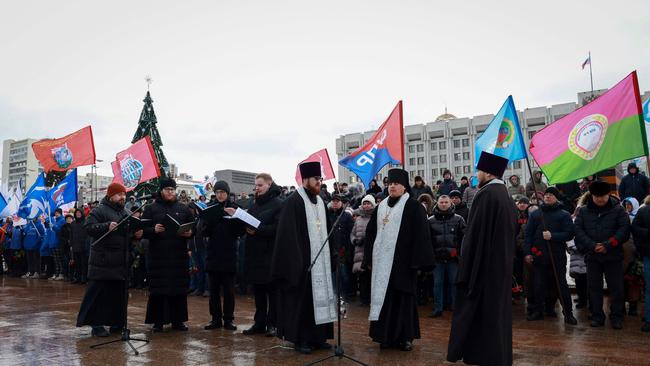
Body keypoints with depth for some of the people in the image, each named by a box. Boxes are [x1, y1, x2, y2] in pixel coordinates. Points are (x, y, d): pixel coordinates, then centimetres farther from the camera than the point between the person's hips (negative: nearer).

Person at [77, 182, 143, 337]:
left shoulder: (125, 213, 19)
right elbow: (88, 227, -15)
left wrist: (137, 234, 4)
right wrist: (107, 226, -28)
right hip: (103, 260, -7)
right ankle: (96, 324, 6)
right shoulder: (99, 210, -4)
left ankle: (116, 322, 20)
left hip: (121, 262, 7)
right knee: (99, 292, -3)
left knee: (119, 293, 10)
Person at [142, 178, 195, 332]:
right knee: (158, 290, 0)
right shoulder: (151, 209, 5)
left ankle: (177, 320, 16)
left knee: (179, 288, 5)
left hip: (179, 255, 2)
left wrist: (189, 233, -8)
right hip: (157, 256, -2)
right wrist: (154, 230, -21)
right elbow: (143, 230, -1)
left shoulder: (183, 209, 12)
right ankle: (158, 321, 12)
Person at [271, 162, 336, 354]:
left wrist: (330, 256, 13)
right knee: (302, 299, 0)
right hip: (302, 260, -7)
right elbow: (289, 235, -15)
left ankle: (317, 337, 21)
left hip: (320, 261, 7)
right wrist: (297, 261, -19)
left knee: (319, 297, 10)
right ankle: (300, 339, 11)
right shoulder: (294, 201, -10)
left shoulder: (320, 202, 13)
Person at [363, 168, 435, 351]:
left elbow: (421, 235, -9)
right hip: (382, 261, 5)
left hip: (402, 260, -5)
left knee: (402, 297, 2)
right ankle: (387, 335, 18)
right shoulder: (381, 206, 12)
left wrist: (417, 261, -15)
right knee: (384, 297, 8)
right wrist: (369, 258, 10)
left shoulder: (413, 206, -4)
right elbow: (371, 233, 15)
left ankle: (405, 336, 14)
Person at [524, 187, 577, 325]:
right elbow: (528, 234, 5)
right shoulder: (535, 214, 10)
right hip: (539, 256, 3)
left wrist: (553, 236, -19)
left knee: (562, 285, 2)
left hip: (558, 257, -2)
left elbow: (570, 233, -7)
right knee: (539, 285, 9)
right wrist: (527, 252, -3)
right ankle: (538, 311, 20)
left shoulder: (564, 215, 3)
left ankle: (568, 313, 12)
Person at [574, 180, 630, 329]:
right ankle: (597, 316, 17)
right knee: (594, 287, 7)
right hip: (592, 256, 2)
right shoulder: (583, 211, 5)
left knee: (616, 288, 3)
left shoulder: (618, 209, 0)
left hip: (613, 256, -2)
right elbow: (578, 230, -3)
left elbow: (624, 229, -9)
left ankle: (617, 317, 16)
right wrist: (592, 245, -16)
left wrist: (608, 245, -18)